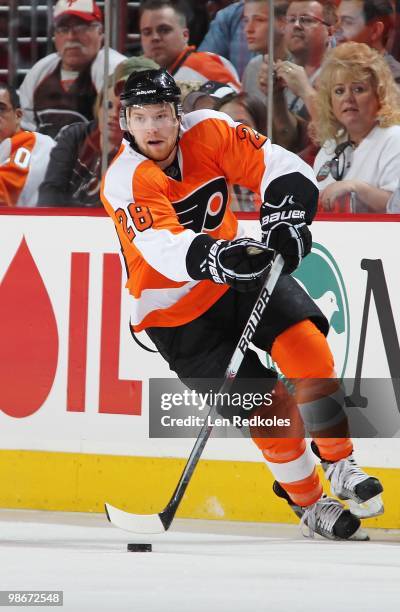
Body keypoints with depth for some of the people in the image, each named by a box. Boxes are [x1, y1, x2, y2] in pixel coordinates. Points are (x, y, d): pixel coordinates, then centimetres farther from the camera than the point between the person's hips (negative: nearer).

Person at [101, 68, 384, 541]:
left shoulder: (208, 133, -11)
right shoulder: (126, 180, -23)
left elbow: (283, 169, -11)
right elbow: (163, 248, -38)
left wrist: (285, 221, -29)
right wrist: (215, 259, -55)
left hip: (237, 275, 4)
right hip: (175, 311, -4)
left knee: (304, 341, -20)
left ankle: (338, 463, -4)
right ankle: (309, 504, 9)